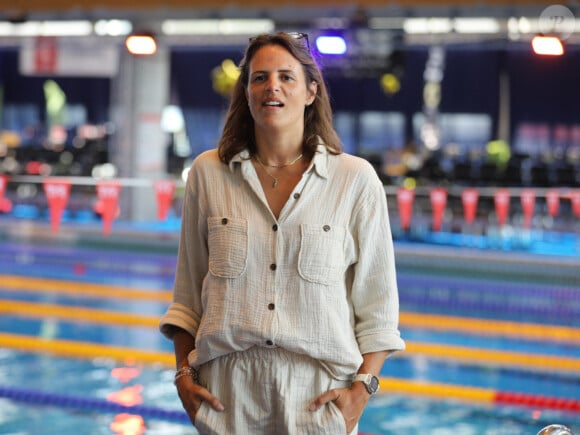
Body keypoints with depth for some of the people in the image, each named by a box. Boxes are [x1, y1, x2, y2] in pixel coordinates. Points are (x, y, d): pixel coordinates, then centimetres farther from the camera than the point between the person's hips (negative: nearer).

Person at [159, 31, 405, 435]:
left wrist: (363, 388, -8)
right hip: (227, 388, 2)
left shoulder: (355, 179, -2)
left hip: (318, 391, -1)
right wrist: (183, 373, 3)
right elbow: (187, 292, 10)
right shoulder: (208, 173, 3)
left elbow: (377, 300, -1)